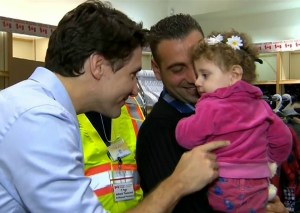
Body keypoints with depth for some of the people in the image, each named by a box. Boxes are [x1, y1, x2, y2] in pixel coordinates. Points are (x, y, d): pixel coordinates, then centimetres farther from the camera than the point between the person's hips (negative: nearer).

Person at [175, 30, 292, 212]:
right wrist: (269, 161, 29)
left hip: (222, 192, -6)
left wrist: (183, 123, 13)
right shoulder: (261, 105, 6)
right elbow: (283, 139, 13)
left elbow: (186, 138, -9)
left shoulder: (211, 108, -14)